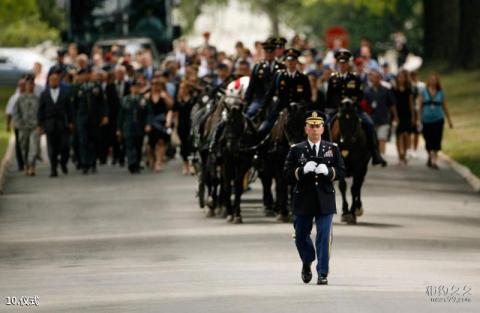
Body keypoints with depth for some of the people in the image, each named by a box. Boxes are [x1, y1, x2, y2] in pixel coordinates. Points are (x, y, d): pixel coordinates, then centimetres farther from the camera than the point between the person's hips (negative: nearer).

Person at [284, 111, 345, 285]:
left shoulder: (332, 149, 6)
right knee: (301, 236, 10)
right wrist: (303, 170, -19)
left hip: (325, 200, -1)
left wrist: (328, 171, -16)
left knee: (324, 236, -7)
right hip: (303, 200, 1)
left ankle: (322, 274, -3)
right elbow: (288, 174, -2)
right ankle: (307, 263, 37)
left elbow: (341, 172, 3)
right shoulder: (296, 150, 3)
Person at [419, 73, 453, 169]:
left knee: (436, 142, -10)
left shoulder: (440, 93, 4)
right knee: (428, 142, 9)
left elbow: (444, 107, 11)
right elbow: (420, 106, 1)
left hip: (438, 120, 0)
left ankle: (434, 161, -11)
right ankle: (430, 157, 35)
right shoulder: (424, 92, 2)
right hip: (426, 121, 0)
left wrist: (449, 120, 13)